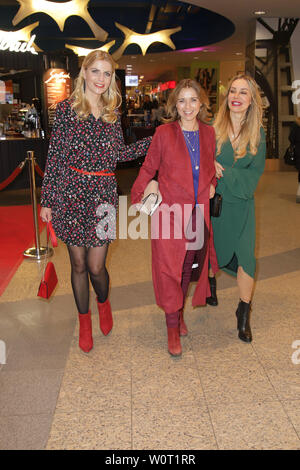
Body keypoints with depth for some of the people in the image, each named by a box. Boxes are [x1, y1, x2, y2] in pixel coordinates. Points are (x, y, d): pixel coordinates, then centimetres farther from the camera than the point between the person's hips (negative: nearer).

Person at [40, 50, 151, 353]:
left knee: (96, 266, 0)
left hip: (103, 195, 1)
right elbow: (55, 156, 0)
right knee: (78, 264, 9)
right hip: (71, 194, -1)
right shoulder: (67, 109, 0)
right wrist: (46, 199, 0)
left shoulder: (112, 112, 9)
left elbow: (119, 153, 11)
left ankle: (103, 302, 35)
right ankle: (84, 320, 31)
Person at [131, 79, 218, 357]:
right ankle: (172, 328, 10)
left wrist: (212, 185, 5)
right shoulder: (164, 133, -4)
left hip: (198, 213, 4)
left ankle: (179, 313, 34)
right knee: (169, 267, -3)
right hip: (169, 211, -4)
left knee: (188, 266, 12)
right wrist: (137, 197, 0)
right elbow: (148, 168, 2)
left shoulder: (209, 133, 7)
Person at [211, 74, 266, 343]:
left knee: (244, 257, -3)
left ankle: (244, 314, 13)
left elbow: (254, 175, -5)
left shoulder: (257, 134, 0)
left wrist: (221, 172, -17)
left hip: (240, 205, 1)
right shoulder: (212, 128, -4)